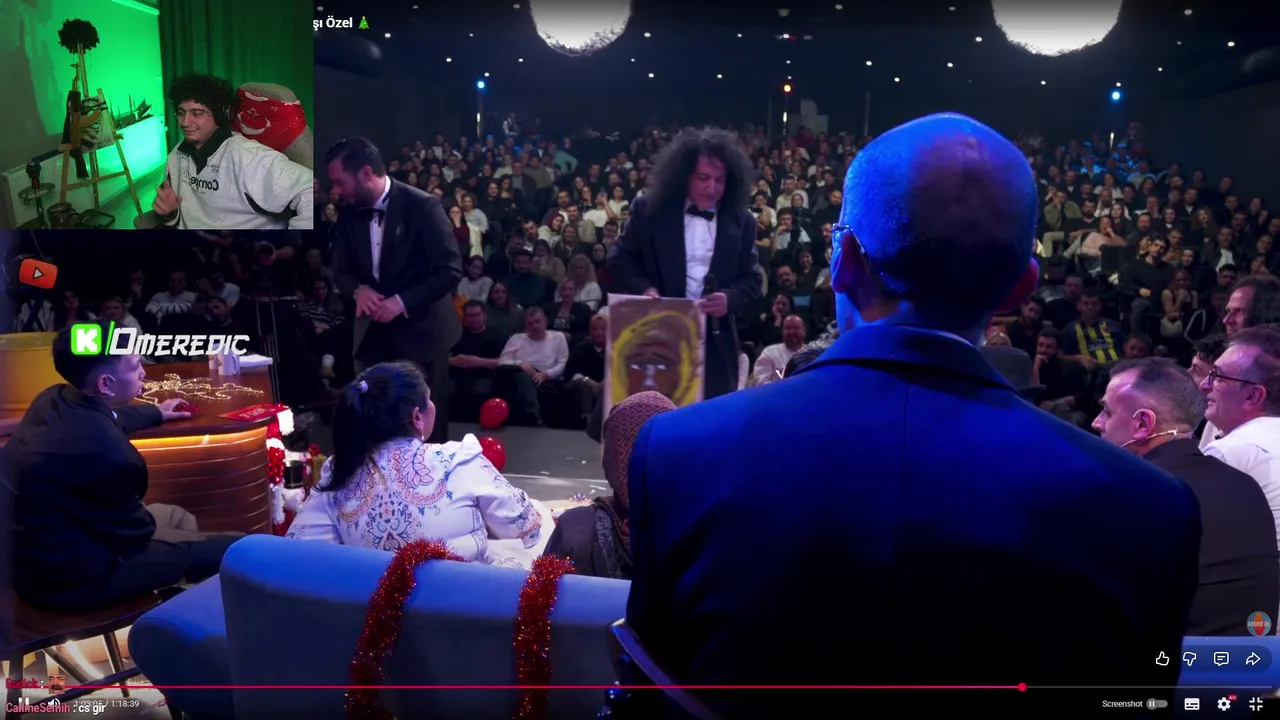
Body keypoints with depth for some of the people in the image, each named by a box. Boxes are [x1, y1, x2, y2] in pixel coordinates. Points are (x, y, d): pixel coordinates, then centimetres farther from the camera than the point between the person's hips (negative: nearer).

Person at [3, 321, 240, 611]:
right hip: (71, 574, -10)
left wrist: (156, 413, 40)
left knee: (178, 518, 28)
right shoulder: (104, 450, -32)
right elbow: (133, 532, -15)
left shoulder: (54, 398, -3)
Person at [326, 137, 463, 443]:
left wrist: (402, 302, -23)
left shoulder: (422, 206, -15)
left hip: (419, 332, -5)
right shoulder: (350, 214, 4)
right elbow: (341, 270, 12)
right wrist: (358, 289, -11)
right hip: (374, 334, 5)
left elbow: (451, 270, -17)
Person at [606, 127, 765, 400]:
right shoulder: (650, 209, 1)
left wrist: (730, 299, -15)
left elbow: (753, 280, 7)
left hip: (715, 344, 2)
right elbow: (620, 257, 6)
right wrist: (643, 287, -13)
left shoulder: (741, 221, 5)